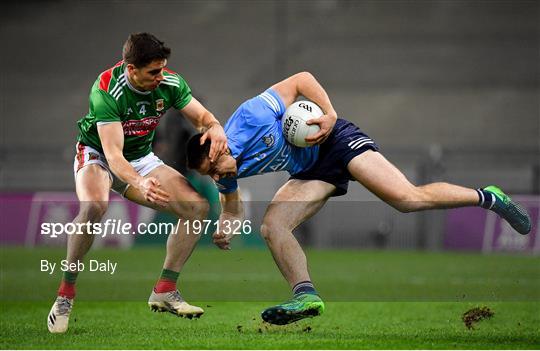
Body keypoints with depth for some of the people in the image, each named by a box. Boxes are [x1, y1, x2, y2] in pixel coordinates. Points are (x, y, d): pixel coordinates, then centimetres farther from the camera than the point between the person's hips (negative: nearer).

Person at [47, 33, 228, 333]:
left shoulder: (169, 83, -15)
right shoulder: (107, 89, -30)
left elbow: (202, 116, -3)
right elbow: (113, 154, -37)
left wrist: (215, 127, -29)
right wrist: (139, 183, -56)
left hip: (142, 159, 6)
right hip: (97, 156, -6)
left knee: (198, 207, -12)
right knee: (94, 206, -39)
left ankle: (164, 291, -3)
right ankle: (65, 295, -25)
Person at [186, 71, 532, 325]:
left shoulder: (250, 116, -26)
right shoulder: (229, 173, -3)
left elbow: (302, 80, -19)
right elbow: (233, 209, 16)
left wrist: (330, 114, -26)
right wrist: (225, 228, -5)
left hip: (333, 140, -7)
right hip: (311, 173, 7)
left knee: (407, 197, -21)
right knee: (271, 226, -14)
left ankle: (487, 197, -5)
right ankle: (306, 295, -18)